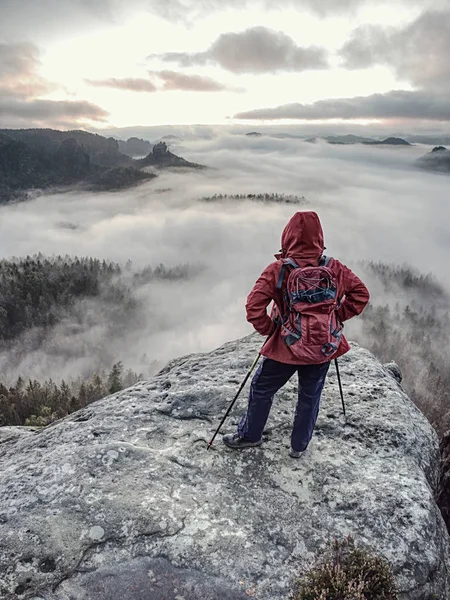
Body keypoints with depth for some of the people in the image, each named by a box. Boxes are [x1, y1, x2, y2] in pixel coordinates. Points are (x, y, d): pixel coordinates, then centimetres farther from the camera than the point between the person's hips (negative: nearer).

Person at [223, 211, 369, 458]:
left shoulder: (278, 269, -17)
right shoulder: (334, 268, -7)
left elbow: (254, 307, -22)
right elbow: (361, 294, 2)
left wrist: (269, 330, -6)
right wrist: (336, 317, 5)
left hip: (286, 346, -3)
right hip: (323, 347, 3)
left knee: (261, 390, 19)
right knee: (310, 396, 21)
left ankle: (249, 435, 38)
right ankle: (299, 446, 38)